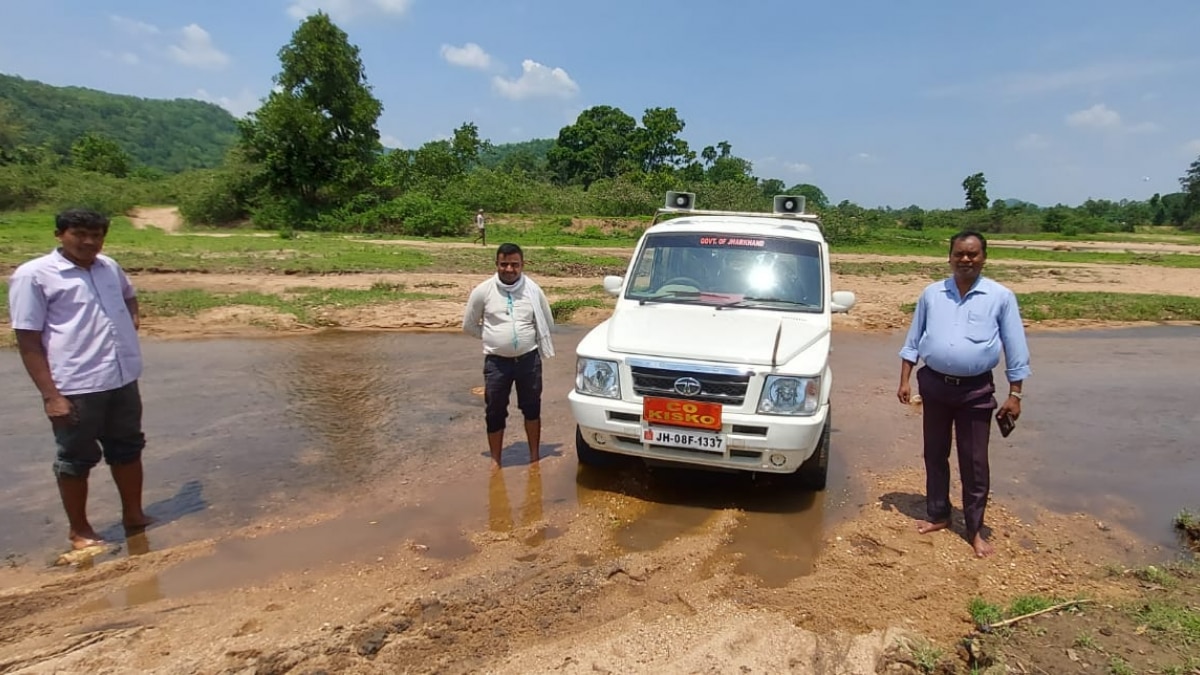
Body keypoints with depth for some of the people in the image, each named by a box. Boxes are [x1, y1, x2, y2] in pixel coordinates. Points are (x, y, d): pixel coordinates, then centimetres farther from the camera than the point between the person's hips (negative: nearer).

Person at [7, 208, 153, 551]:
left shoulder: (109, 267, 9)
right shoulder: (33, 275, -8)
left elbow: (129, 294, 36)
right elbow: (28, 340, -10)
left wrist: (132, 317, 17)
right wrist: (50, 395, -14)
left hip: (123, 379, 6)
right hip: (75, 387, -6)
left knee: (128, 448, 17)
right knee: (76, 459, 9)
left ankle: (134, 515, 34)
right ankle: (78, 529, 27)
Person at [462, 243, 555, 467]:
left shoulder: (533, 290, -3)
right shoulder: (483, 291, -6)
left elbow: (548, 323, 10)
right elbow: (469, 325, 5)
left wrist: (528, 339, 7)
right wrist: (493, 337, 3)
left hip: (529, 359, 1)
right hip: (497, 362, -1)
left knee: (532, 408, 13)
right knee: (495, 413, 8)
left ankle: (534, 456, 30)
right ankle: (495, 461, 24)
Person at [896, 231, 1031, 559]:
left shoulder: (1001, 297, -2)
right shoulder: (931, 294, 4)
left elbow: (1015, 349, 0)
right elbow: (914, 339, 8)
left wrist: (1015, 394, -4)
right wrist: (904, 380, 3)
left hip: (976, 390, -2)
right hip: (934, 384, 3)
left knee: (974, 463, 4)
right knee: (935, 455, 13)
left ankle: (975, 530, 17)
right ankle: (938, 515, 29)